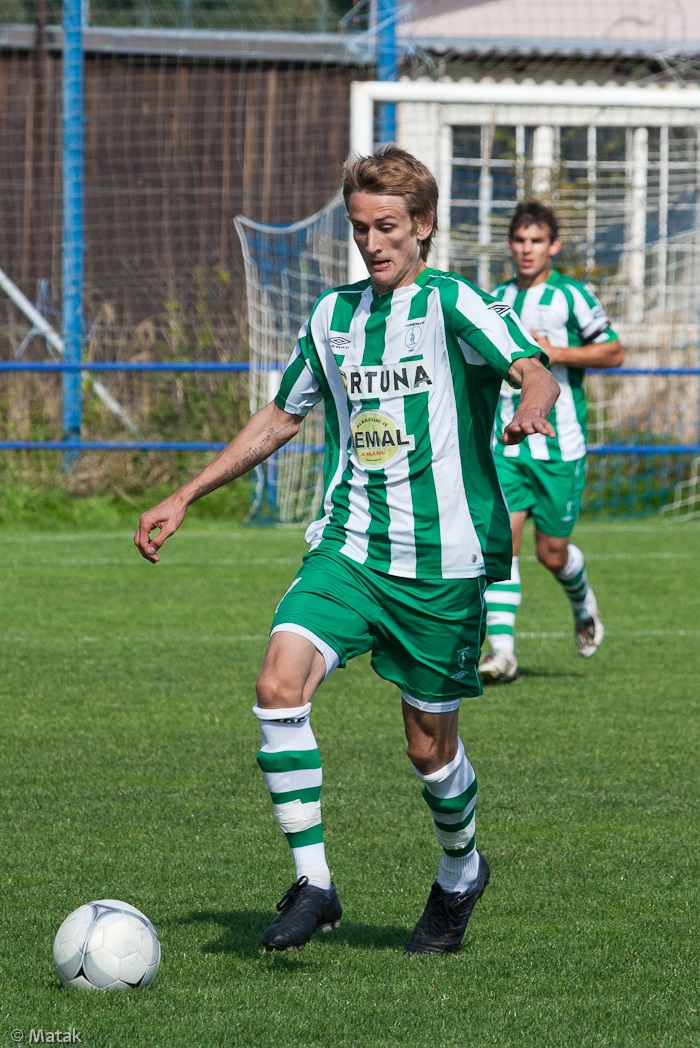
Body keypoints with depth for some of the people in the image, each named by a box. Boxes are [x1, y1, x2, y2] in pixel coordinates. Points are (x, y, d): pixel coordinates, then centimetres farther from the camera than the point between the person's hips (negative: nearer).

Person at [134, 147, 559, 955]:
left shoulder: (453, 305, -6)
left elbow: (535, 372, -23)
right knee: (279, 685, -20)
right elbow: (280, 418, 23)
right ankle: (311, 883, -13)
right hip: (346, 548, 4)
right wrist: (183, 499, 21)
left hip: (441, 560, -4)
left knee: (430, 743, 4)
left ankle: (460, 873, 35)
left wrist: (533, 403, -48)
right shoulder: (333, 316, 11)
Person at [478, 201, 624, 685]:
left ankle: (583, 601, 38)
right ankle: (502, 650, -15)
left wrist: (557, 353, -14)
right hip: (504, 443, 3)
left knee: (552, 551, 3)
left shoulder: (572, 296, -4)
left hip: (558, 444, -3)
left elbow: (614, 353, -4)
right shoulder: (498, 299, 11)